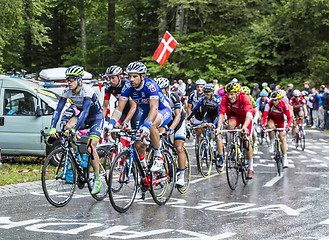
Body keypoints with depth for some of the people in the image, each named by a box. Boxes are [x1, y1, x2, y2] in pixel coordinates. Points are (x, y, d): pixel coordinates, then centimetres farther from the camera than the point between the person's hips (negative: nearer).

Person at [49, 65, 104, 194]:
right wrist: (53, 128, -30)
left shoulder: (87, 90, -30)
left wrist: (74, 128, -49)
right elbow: (58, 110, -17)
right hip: (83, 117, 6)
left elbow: (85, 111, -39)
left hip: (97, 117, -6)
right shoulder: (67, 92, -13)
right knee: (68, 127, -23)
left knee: (90, 147, -19)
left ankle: (97, 180, -8)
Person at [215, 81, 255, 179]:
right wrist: (218, 128, -47)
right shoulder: (225, 98, -27)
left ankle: (250, 168, 3)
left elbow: (249, 114, -47)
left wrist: (244, 127, -64)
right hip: (234, 116, 2)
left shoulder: (244, 97, -36)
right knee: (230, 124, -33)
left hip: (246, 117, -2)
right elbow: (221, 114, -31)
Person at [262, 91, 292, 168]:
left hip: (280, 120, 1)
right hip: (271, 119, -1)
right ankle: (271, 143, -15)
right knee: (271, 127, -37)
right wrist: (263, 126, -46)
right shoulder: (269, 105, -30)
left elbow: (289, 118, -23)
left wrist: (288, 126, -41)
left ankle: (285, 158, -2)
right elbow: (264, 117, -29)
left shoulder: (284, 105, -28)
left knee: (282, 138, -9)